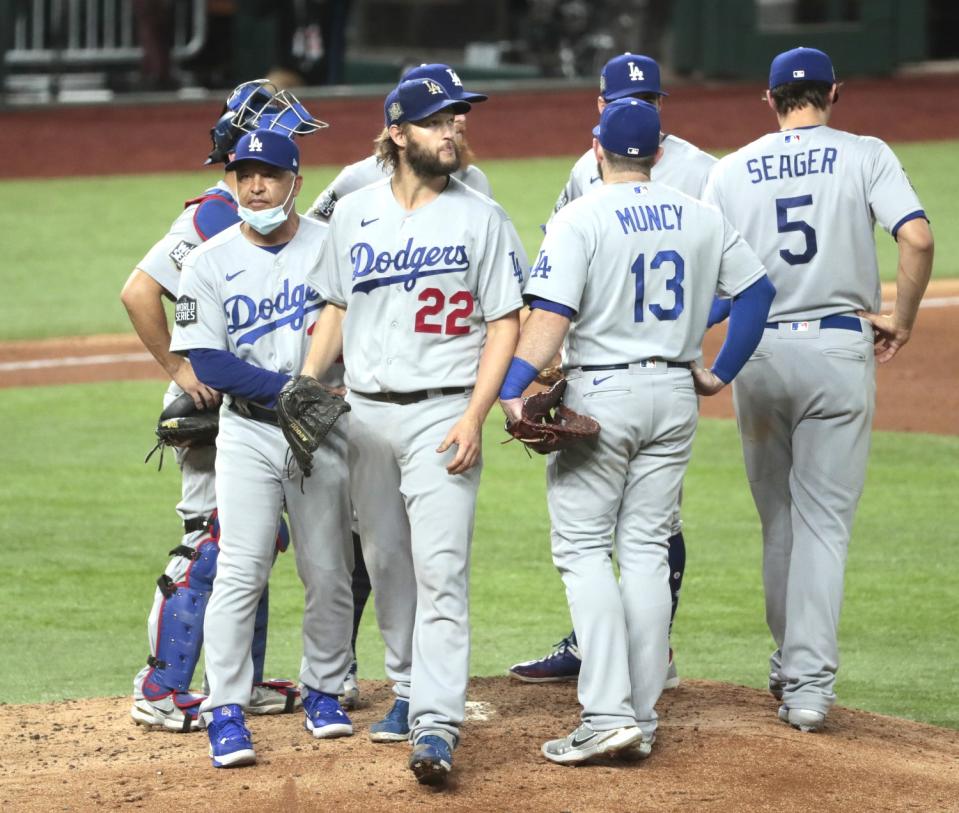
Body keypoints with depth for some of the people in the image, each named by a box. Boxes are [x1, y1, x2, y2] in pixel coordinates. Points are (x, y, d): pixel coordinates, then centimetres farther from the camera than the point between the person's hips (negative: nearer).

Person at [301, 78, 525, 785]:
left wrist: (474, 418, -13)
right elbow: (337, 309, 15)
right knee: (386, 562, 13)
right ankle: (409, 689, 29)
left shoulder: (481, 217, -3)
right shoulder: (354, 213, 8)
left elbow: (507, 323, -4)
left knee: (440, 567, -13)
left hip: (443, 410, -4)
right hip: (365, 412, 4)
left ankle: (437, 725, -18)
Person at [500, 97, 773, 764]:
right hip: (676, 394, 5)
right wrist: (721, 373, 13)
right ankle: (641, 720, 8)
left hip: (601, 395, -5)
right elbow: (758, 289, 9)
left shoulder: (581, 220, -9)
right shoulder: (702, 219, 7)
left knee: (583, 547, -1)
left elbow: (551, 315, -19)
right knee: (646, 548, 9)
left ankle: (608, 712, -13)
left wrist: (513, 388, -23)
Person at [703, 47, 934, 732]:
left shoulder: (732, 169, 6)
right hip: (840, 348, -2)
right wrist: (902, 321, -2)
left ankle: (790, 664, 25)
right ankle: (809, 681, -11)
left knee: (778, 516, 17)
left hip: (758, 351, 2)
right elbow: (917, 238, -14)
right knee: (824, 519, -2)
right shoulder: (865, 155, 0)